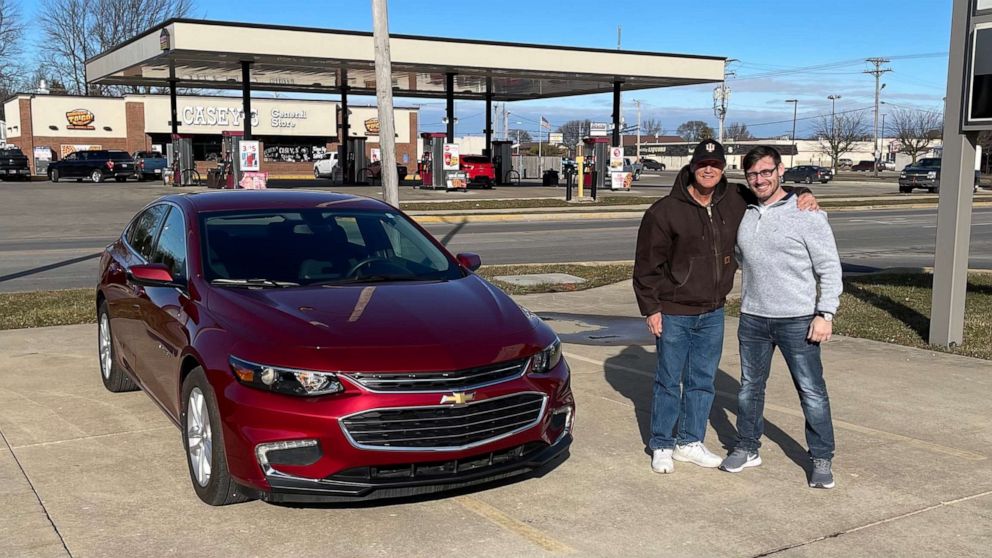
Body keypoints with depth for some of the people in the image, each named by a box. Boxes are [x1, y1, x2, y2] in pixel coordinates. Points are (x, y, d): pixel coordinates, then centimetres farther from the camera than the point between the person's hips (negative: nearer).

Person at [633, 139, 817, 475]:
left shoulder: (734, 201, 2)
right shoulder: (665, 211, -12)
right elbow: (647, 264, -9)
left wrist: (802, 195, -1)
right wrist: (651, 308, -11)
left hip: (712, 313, 5)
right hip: (673, 314, -5)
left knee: (703, 381, 14)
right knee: (669, 381, 6)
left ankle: (690, 442, 28)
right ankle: (661, 446, 20)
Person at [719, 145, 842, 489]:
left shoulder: (807, 215, -9)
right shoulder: (743, 216, 6)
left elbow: (830, 268, -8)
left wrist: (825, 313, -14)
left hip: (797, 321, -5)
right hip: (752, 319, 5)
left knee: (812, 392, 1)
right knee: (750, 388, 14)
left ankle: (821, 460, 14)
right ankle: (747, 449, 29)